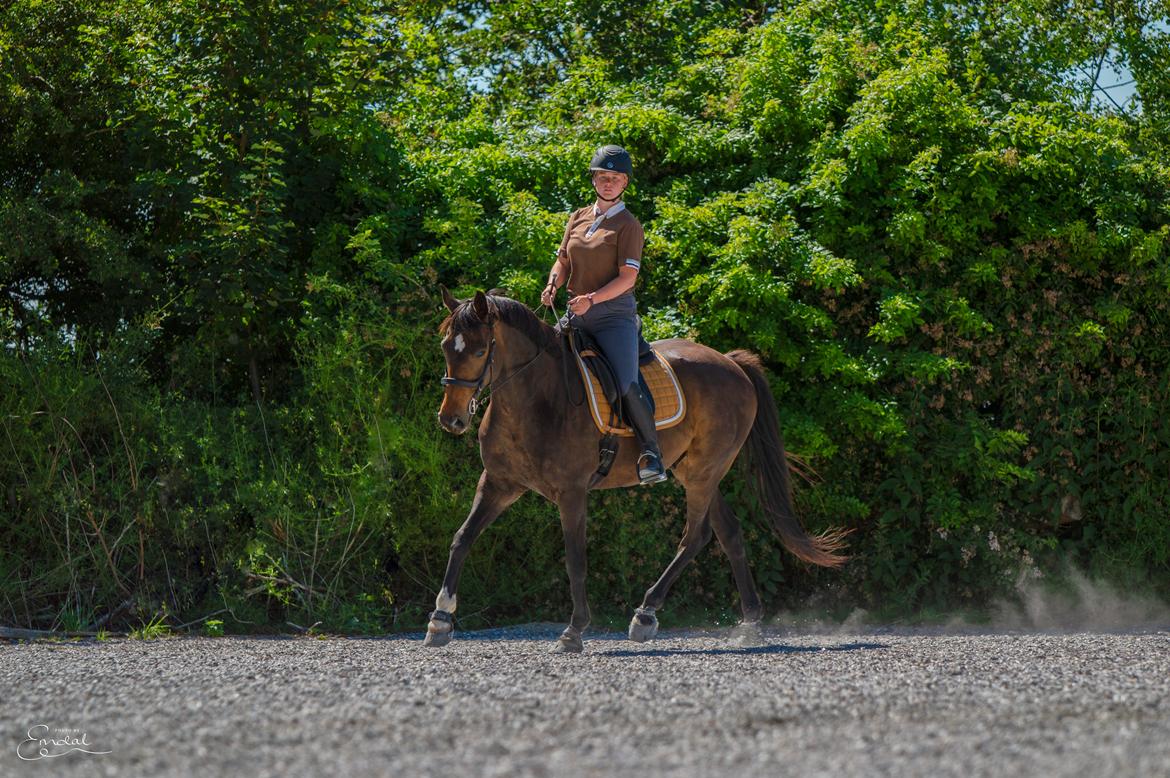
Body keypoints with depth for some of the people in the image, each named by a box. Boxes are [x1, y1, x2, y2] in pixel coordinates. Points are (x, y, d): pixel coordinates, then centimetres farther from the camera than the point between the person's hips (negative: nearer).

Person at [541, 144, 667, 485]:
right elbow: (563, 261, 17)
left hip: (614, 313, -6)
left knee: (626, 386, -22)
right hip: (578, 316, 6)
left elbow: (627, 277, -12)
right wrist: (553, 285, -5)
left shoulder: (628, 225, -3)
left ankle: (652, 454, -14)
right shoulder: (578, 218, 14)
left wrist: (592, 298, -25)